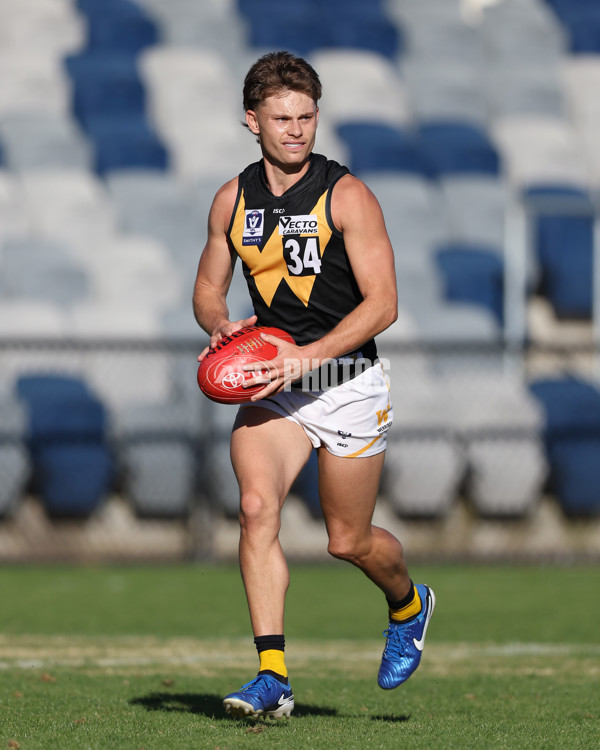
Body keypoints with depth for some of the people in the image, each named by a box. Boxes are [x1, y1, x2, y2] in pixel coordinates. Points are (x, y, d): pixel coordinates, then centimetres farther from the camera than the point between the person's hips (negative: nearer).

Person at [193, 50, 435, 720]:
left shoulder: (347, 197, -11)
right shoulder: (232, 201, 3)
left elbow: (382, 302, -13)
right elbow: (208, 289, 16)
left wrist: (307, 355, -24)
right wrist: (221, 325, -8)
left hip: (348, 386, -3)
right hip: (272, 385, 3)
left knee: (348, 541, 6)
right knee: (256, 506, -22)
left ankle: (408, 605, 42)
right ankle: (272, 677, -23)